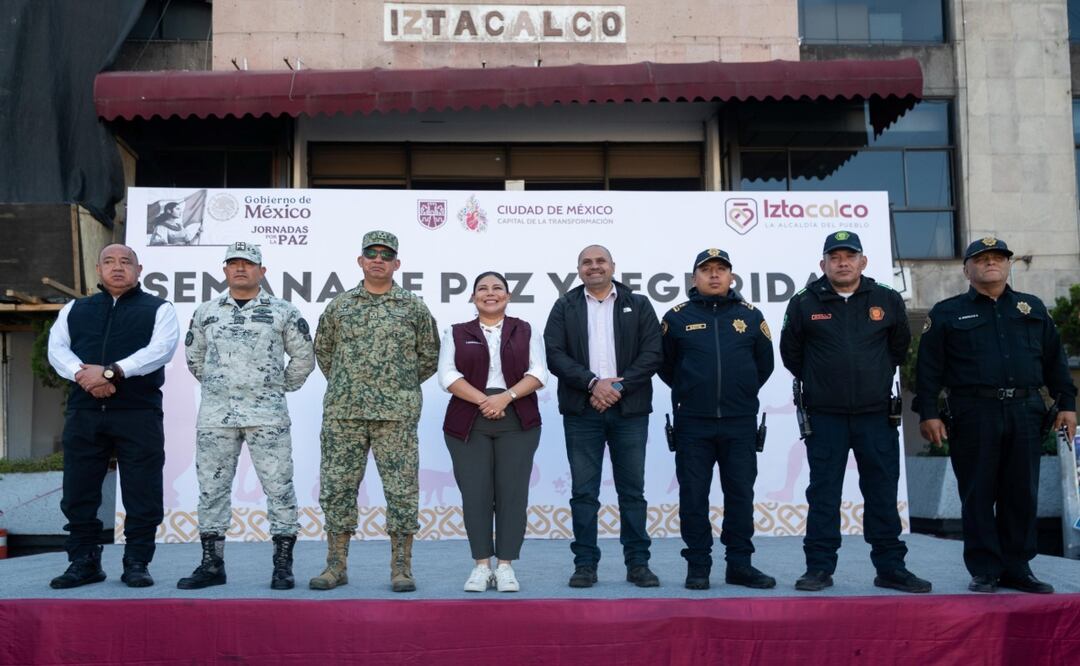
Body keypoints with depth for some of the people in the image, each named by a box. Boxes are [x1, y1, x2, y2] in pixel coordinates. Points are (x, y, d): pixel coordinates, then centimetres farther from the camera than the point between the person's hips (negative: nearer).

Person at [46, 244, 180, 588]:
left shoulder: (158, 309, 7)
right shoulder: (75, 309, 19)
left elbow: (161, 349, -9)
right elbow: (57, 348, 5)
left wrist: (111, 371, -20)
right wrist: (83, 374, -16)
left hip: (139, 414, -3)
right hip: (83, 413, 3)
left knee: (142, 495, -2)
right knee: (78, 492, 6)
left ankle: (136, 563, 9)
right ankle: (83, 562, 18)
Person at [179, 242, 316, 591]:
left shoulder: (282, 312, 3)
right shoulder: (206, 312, 11)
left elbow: (304, 356, 10)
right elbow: (194, 356, 24)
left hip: (267, 414, -3)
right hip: (215, 415, 3)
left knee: (278, 487, -2)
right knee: (212, 488, 7)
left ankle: (283, 565, 7)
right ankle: (212, 565, 17)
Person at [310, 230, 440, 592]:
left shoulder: (414, 308, 5)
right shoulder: (339, 306, 9)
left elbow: (429, 357, 12)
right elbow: (322, 349, 20)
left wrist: (401, 387, 10)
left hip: (397, 414, -1)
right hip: (342, 412, 2)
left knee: (401, 491, 0)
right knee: (337, 488, 5)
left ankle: (401, 568, 10)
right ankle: (336, 565, 16)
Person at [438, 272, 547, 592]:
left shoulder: (526, 331, 12)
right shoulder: (456, 333, 12)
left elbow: (538, 373, 2)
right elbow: (448, 375, 0)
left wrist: (505, 396, -13)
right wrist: (482, 400, -13)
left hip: (517, 421, 0)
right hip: (469, 421, 0)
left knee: (512, 492, -2)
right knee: (475, 492, -2)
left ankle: (506, 565, 6)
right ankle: (481, 565, 8)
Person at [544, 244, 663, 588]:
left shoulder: (638, 305, 9)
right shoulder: (564, 308, 9)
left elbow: (652, 354, 0)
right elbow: (555, 355, -2)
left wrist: (618, 386, -11)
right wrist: (593, 383, -14)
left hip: (630, 409, 0)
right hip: (582, 411, 0)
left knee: (633, 491, 5)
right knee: (583, 492, 2)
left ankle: (638, 563, 12)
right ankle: (585, 564, 10)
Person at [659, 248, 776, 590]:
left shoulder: (751, 316, 7)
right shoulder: (677, 317, 3)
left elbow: (764, 364, 15)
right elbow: (665, 365, 11)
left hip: (740, 423, 1)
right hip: (692, 423, -1)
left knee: (740, 494, 6)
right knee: (694, 495, 3)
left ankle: (740, 564, 16)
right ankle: (697, 566, 12)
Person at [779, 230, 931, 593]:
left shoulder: (887, 301, 3)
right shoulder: (804, 304, -1)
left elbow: (899, 346, 18)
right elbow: (790, 353, 11)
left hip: (876, 414, 1)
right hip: (824, 416, -1)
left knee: (883, 494, 7)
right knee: (823, 495, 4)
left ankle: (890, 567, 17)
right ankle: (819, 567, 11)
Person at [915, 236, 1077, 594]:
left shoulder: (1033, 309, 16)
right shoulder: (947, 313, 6)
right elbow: (929, 367, 2)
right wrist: (928, 413, -5)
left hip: (1025, 413, 3)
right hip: (974, 414, -3)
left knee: (1022, 494, 6)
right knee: (978, 494, 0)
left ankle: (1017, 568, 16)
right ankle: (985, 571, 8)